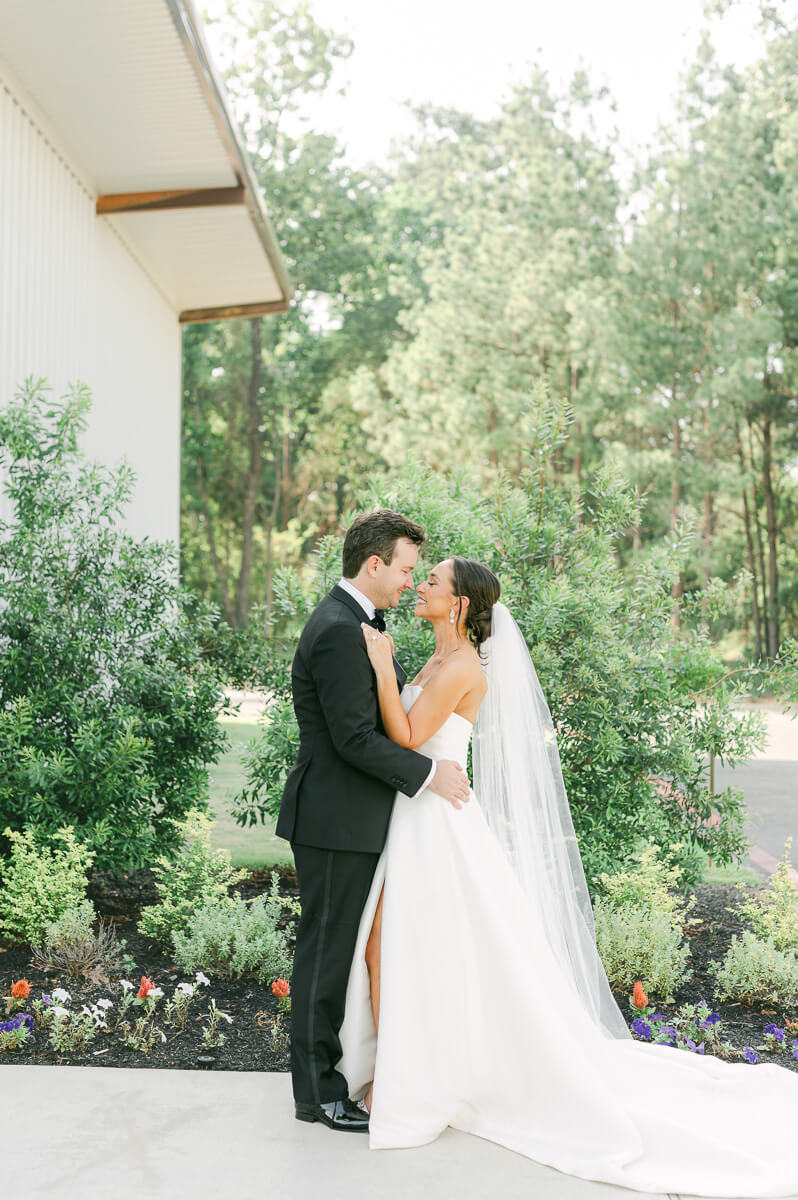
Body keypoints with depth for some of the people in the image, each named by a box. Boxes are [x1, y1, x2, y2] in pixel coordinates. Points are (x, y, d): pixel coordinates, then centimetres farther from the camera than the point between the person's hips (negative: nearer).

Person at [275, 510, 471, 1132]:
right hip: (337, 820, -10)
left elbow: (392, 707, 21)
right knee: (327, 950, 0)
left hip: (352, 818, 10)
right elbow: (355, 737, -23)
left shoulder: (354, 622, 14)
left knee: (342, 948, 17)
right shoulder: (340, 630, -20)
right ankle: (319, 1092, 12)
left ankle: (329, 1070, 29)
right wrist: (428, 773, -16)